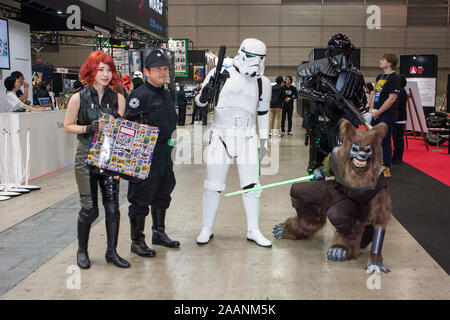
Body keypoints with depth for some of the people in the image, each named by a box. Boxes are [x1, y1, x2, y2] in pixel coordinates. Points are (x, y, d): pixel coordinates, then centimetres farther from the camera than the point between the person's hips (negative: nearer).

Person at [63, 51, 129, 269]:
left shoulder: (118, 98, 6)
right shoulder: (79, 98, 0)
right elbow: (67, 126, 4)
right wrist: (88, 128, -15)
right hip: (86, 156, -2)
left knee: (112, 206, 2)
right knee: (89, 208, -1)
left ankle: (112, 252, 17)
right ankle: (82, 250, 22)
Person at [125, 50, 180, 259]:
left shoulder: (165, 94, 15)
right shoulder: (140, 95, -13)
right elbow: (129, 124, -18)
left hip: (165, 153, 9)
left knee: (162, 194, 19)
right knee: (141, 198, 0)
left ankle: (159, 233, 35)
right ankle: (137, 241, 12)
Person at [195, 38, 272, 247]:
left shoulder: (262, 83, 9)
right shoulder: (221, 75, -2)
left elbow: (263, 113, 17)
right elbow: (199, 102, 4)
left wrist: (264, 141, 15)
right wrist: (205, 95, -20)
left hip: (248, 138, 3)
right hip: (221, 135, -3)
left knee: (252, 184, 4)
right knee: (214, 185, 0)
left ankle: (253, 230, 16)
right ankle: (207, 229, 16)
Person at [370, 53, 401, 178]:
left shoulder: (394, 78, -11)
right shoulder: (380, 77, 15)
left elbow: (392, 99, -17)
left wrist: (377, 112, -15)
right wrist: (371, 110, 9)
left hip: (387, 116, -8)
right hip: (376, 115, 8)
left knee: (385, 141, -4)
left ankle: (386, 168, 6)